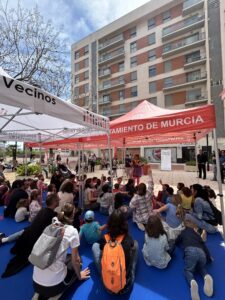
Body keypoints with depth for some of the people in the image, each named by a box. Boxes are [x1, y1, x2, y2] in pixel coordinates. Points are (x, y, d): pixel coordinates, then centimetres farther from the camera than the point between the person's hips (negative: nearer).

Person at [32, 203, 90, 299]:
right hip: (53, 284, -5)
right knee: (76, 264, 23)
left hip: (36, 281, 5)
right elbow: (75, 260, -3)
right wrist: (79, 276, 18)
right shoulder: (72, 231, -14)